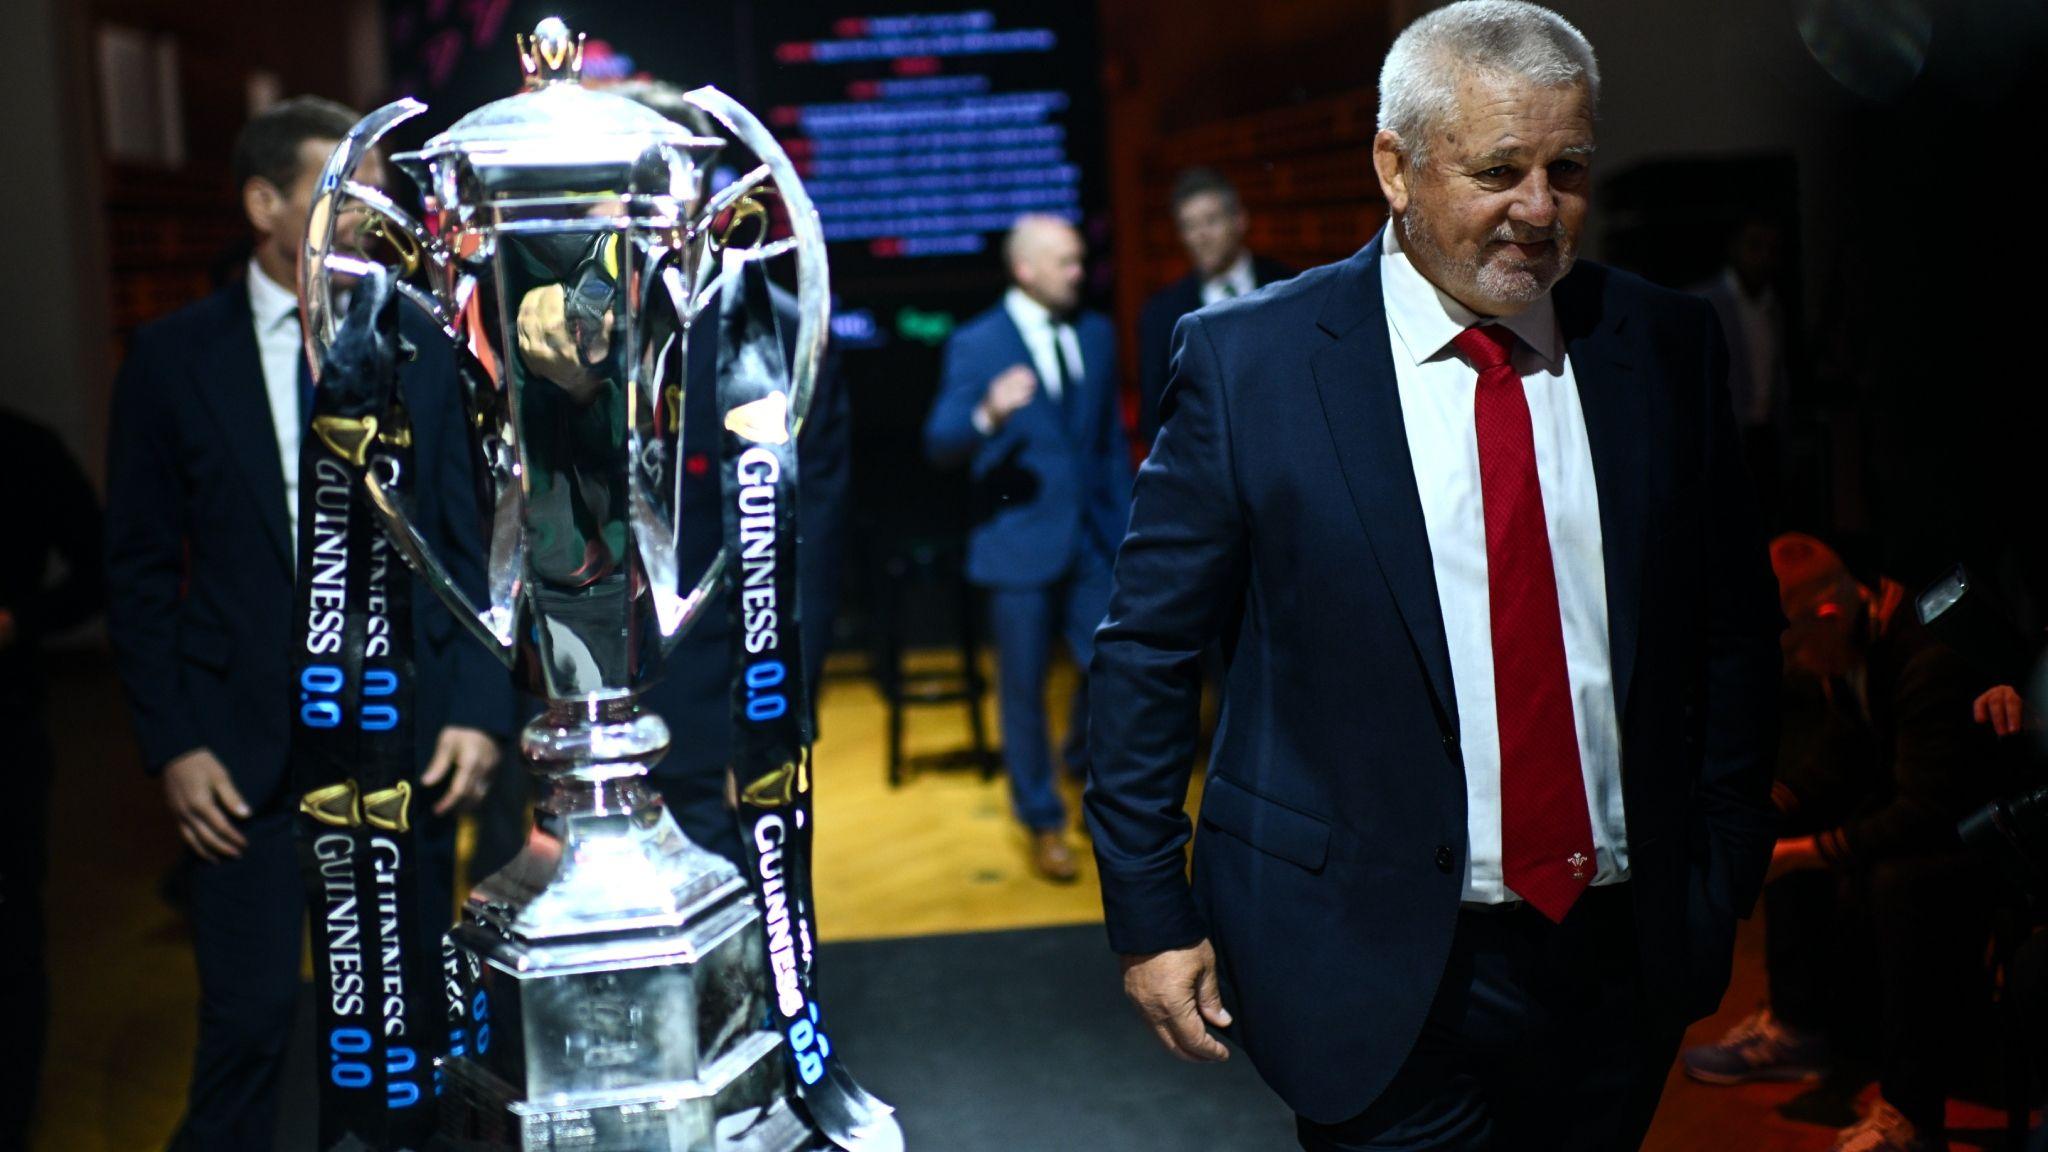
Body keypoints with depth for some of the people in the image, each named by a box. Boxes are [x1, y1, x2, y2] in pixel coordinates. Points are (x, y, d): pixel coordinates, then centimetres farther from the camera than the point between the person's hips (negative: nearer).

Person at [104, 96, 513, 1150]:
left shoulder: (426, 348, 2)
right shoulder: (173, 357, 0)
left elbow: (473, 539, 4)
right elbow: (139, 569, 2)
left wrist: (480, 710, -5)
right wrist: (169, 746, -5)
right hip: (245, 745, -1)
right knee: (247, 1020, 3)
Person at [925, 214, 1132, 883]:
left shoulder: (1095, 334, 8)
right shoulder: (976, 345, -6)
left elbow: (1111, 442, 14)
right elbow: (940, 445, -14)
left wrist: (1125, 529, 12)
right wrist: (987, 416, -34)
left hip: (1092, 541, 4)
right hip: (1019, 544, -4)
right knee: (1025, 690, 5)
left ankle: (1086, 766, 34)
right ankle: (1043, 823, 22)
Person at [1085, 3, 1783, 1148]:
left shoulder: (1670, 349, 1)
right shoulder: (1248, 361, -9)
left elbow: (1734, 633, 9)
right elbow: (1147, 654, -4)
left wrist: (1724, 878, 7)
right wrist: (1152, 915, -5)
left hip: (1625, 956, 4)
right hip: (1375, 974, -3)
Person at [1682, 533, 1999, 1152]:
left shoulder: (1931, 666, -28)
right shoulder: (1855, 660, 0)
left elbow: (1926, 813, -31)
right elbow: (1832, 766, 11)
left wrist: (1808, 851, -25)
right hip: (1933, 820, 10)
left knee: (1901, 878, -36)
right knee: (1790, 827, 8)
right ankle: (1797, 1025, 14)